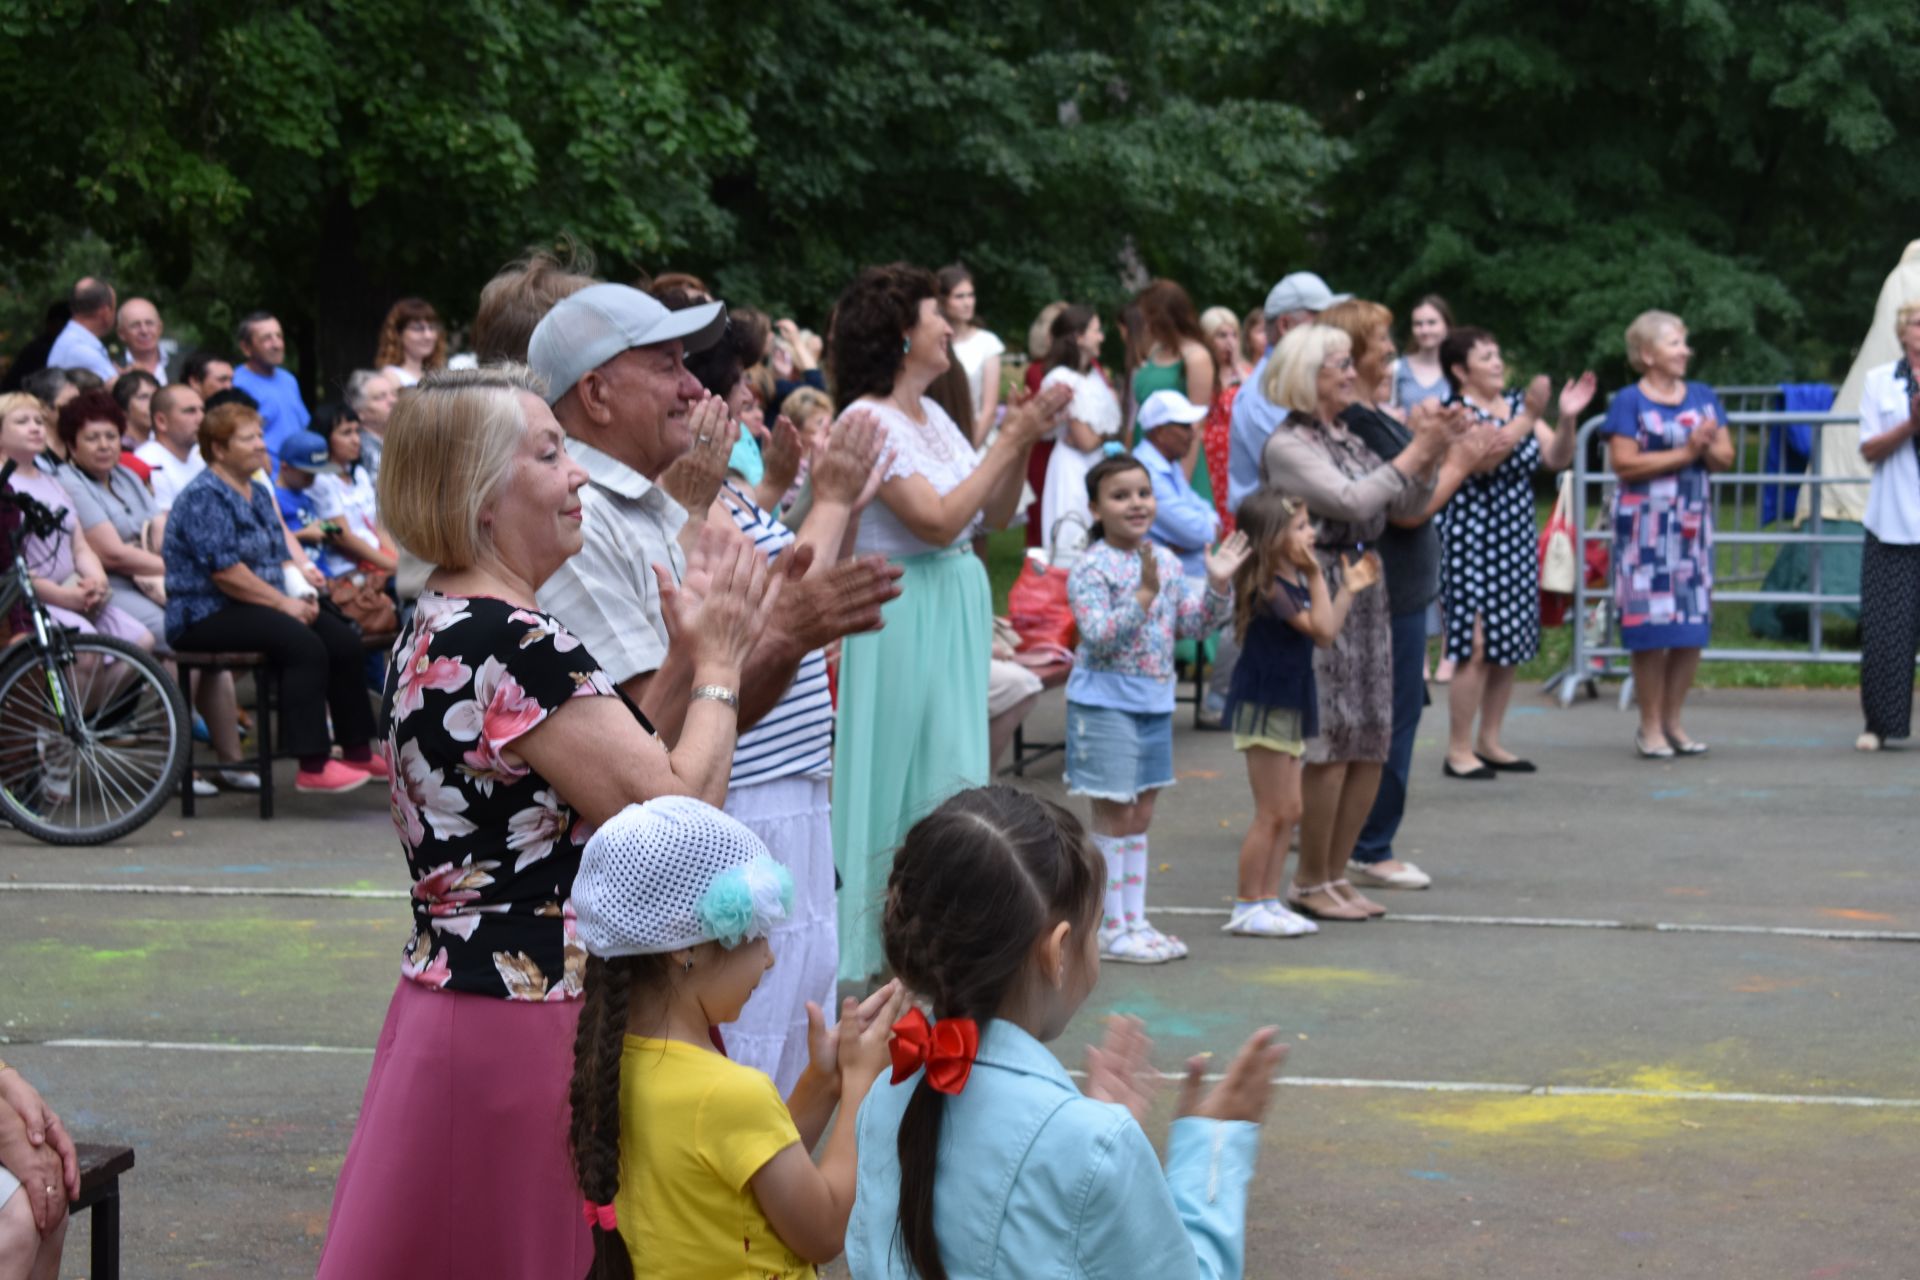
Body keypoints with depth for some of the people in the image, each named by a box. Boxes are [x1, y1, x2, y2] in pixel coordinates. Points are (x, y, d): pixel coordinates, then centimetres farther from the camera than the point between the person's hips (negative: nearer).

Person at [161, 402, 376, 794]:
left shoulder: (258, 491, 18)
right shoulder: (204, 497, -13)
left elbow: (281, 551, 21)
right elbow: (224, 571, -21)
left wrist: (301, 575, -2)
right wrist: (283, 603, -18)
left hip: (255, 608, 9)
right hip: (205, 616, -9)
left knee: (344, 640, -6)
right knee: (304, 645, -30)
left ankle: (358, 752, 3)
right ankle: (312, 767, -32)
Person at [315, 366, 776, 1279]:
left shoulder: (435, 631, 12)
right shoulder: (517, 642, -20)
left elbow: (624, 759, 16)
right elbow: (678, 813, -18)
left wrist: (693, 652, 10)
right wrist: (718, 666, -4)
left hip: (450, 996, 10)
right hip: (529, 1026, -10)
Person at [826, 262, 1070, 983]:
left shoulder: (931, 415, 11)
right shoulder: (870, 421, -14)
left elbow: (995, 517, 13)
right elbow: (938, 520, -21)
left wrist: (1022, 441, 0)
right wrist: (1010, 442, -17)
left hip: (958, 607, 9)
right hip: (905, 616, -8)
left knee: (950, 773, 12)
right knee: (912, 777, -4)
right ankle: (884, 947, 5)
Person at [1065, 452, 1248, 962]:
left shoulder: (1165, 561, 8)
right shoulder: (1092, 568, -14)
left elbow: (1195, 624, 9)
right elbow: (1099, 637, -23)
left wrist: (1217, 585, -6)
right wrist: (1144, 595, -31)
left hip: (1154, 703, 7)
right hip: (1105, 704, -7)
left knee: (1140, 817, 13)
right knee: (1114, 818, -2)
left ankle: (1135, 921, 21)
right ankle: (1110, 930, 5)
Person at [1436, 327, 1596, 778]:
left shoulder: (1515, 404, 12)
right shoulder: (1457, 412, -9)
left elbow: (1557, 459, 10)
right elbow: (1485, 458, -25)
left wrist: (1568, 419, -6)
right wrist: (1530, 416, -29)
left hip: (1516, 542, 7)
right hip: (1473, 541, -7)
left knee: (1509, 647, 9)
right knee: (1475, 648, -10)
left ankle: (1489, 742, 18)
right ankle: (1459, 750, -4)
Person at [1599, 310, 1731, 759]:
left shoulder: (1703, 397, 13)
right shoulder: (1629, 402, -3)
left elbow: (1726, 457, 9)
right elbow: (1624, 463, -14)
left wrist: (1707, 448, -13)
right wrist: (1685, 452, -13)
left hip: (1693, 524, 5)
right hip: (1646, 524, -5)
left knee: (1693, 625, 3)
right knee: (1651, 626, -5)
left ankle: (1673, 721, 13)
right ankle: (1650, 727, 2)